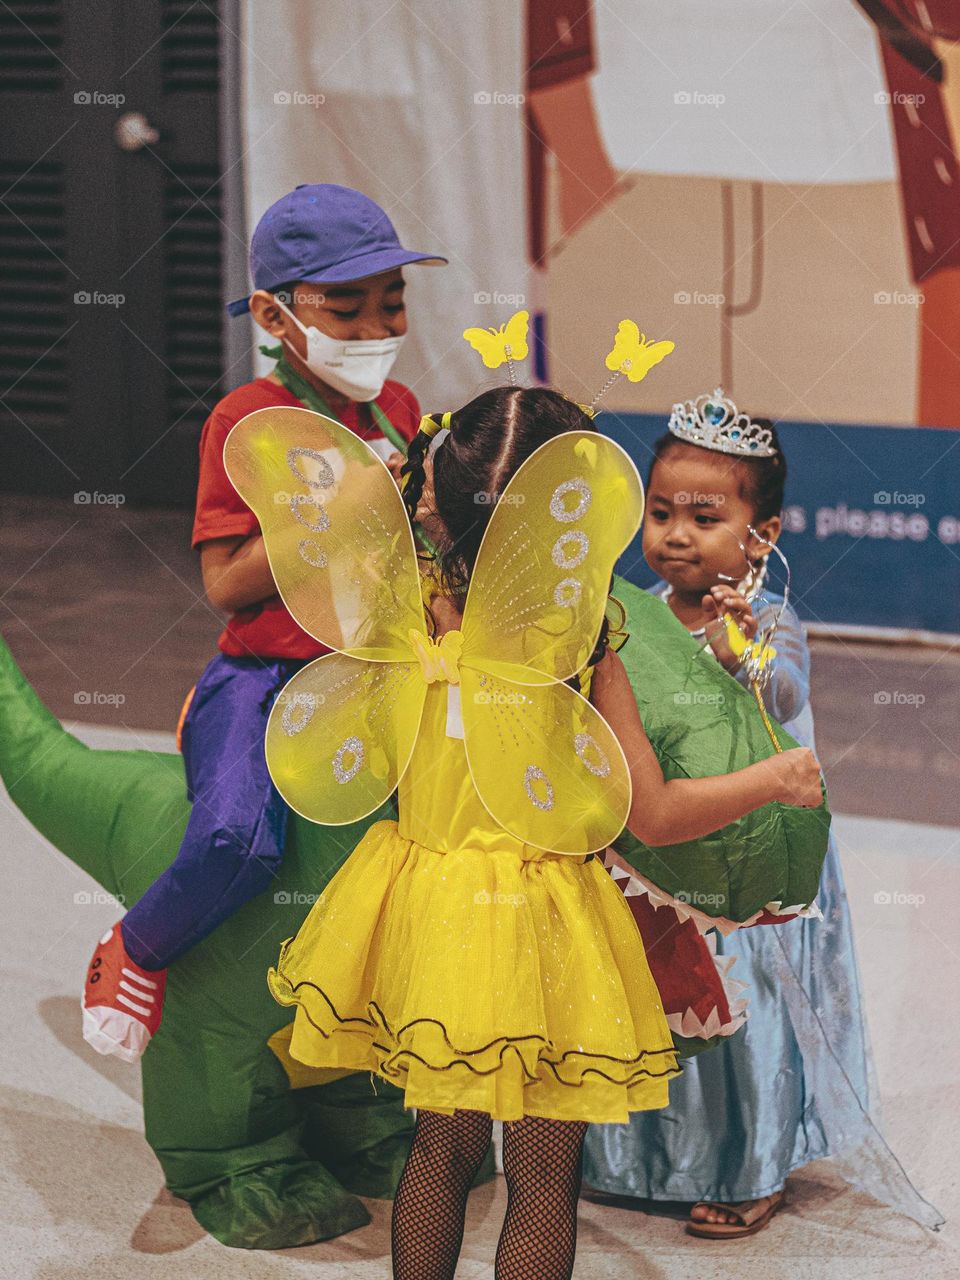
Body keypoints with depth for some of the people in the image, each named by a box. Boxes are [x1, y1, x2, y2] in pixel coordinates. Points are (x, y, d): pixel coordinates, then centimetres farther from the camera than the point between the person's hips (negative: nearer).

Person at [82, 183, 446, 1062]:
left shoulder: (399, 408, 11)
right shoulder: (247, 419, -7)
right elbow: (226, 585, -13)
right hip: (262, 680, -6)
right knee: (238, 836, -31)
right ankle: (137, 953, 1)